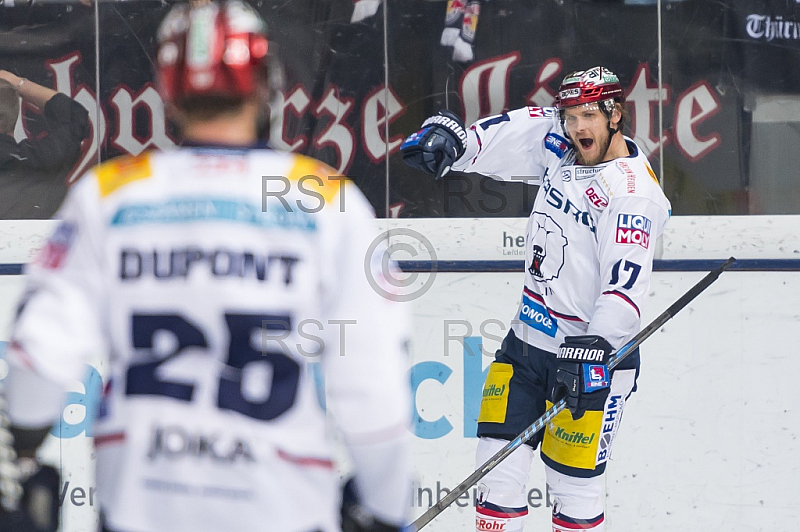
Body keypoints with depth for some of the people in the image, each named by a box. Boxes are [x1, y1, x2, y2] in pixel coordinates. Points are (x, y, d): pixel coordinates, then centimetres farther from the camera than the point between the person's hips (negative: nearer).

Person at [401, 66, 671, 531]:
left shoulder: (633, 192, -20)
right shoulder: (558, 146, 3)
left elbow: (626, 287, -28)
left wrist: (590, 354, -37)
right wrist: (451, 136, -15)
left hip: (593, 351, -7)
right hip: (529, 339, 7)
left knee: (574, 480, -2)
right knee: (499, 463, 6)